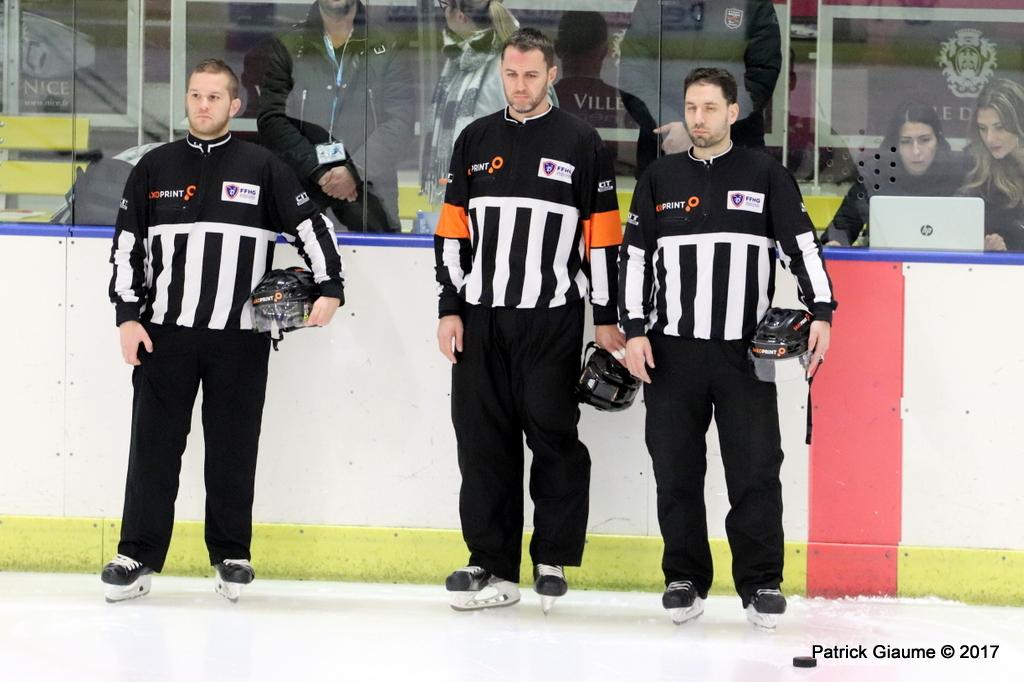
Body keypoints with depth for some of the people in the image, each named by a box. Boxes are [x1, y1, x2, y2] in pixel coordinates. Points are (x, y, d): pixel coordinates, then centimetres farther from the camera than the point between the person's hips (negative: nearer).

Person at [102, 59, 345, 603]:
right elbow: (126, 245, 9)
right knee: (155, 444, 0)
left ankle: (232, 554, 14)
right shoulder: (155, 168, 8)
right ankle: (139, 555, 5)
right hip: (164, 331, 1)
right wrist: (127, 315, 1)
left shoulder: (263, 169, 4)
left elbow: (311, 227, 7)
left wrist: (329, 288, -5)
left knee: (233, 449, 4)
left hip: (240, 337, -1)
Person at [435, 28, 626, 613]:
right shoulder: (476, 141, 12)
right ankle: (493, 566, 8)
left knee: (553, 437, -3)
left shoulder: (581, 143, 1)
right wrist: (449, 308, 5)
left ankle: (554, 561, 8)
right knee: (484, 439, 3)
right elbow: (453, 231, 12)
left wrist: (608, 317, -3)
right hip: (480, 317, 4)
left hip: (551, 318, -4)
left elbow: (603, 236, 0)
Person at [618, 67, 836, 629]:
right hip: (671, 350, 2)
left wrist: (820, 312, -10)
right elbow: (633, 255, 9)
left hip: (746, 351, -2)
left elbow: (802, 245, 2)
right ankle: (684, 579, 13)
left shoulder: (766, 175, 5)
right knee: (676, 471, 3)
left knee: (756, 471, -5)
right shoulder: (661, 179, 9)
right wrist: (633, 330, 0)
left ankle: (761, 583, 5)